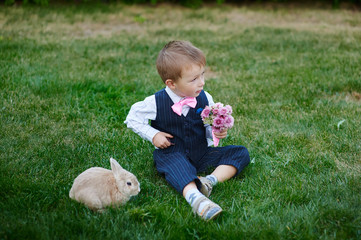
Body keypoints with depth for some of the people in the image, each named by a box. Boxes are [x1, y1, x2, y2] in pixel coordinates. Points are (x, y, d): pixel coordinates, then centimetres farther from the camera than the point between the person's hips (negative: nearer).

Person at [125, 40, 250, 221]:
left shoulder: (205, 99, -1)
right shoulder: (156, 103, -11)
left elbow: (210, 128, 9)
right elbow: (132, 118, 3)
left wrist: (217, 132, -15)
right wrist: (154, 135, -8)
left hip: (201, 153, 4)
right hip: (170, 153, -4)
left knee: (241, 153, -11)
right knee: (176, 164, -40)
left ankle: (211, 180, -33)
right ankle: (195, 197, -64)